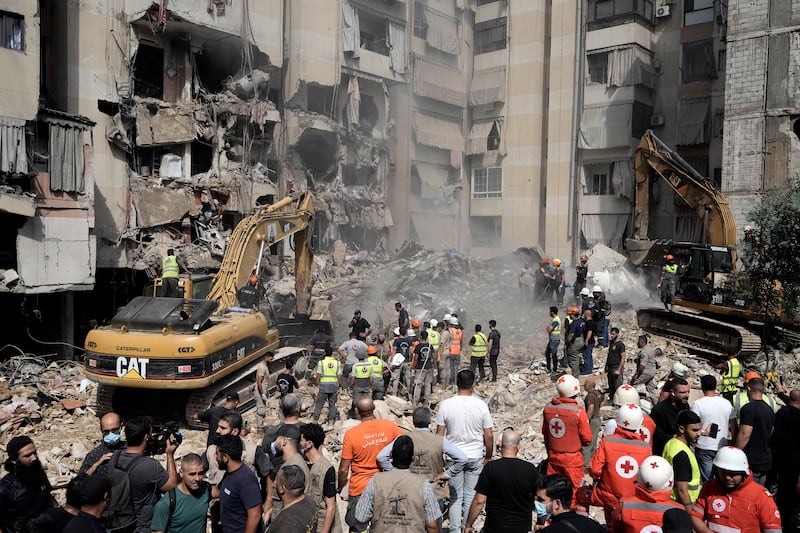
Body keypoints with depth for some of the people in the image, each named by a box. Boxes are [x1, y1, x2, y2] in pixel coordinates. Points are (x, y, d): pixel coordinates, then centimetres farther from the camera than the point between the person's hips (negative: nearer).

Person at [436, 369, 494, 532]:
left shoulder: (446, 405, -11)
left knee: (455, 497, 11)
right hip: (475, 457, 0)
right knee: (471, 495, 14)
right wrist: (488, 456, 10)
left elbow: (439, 434, -6)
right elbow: (489, 435, -6)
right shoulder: (481, 405, -11)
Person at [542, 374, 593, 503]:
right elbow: (587, 439, -13)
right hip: (572, 459, -4)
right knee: (575, 492, 12)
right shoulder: (578, 411, -21)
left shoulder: (548, 408, -7)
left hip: (553, 457, 4)